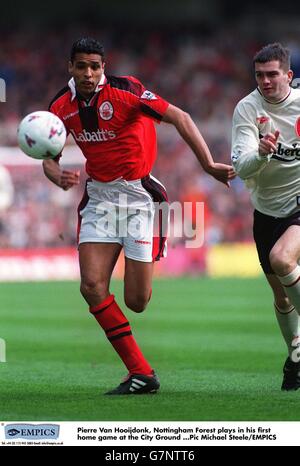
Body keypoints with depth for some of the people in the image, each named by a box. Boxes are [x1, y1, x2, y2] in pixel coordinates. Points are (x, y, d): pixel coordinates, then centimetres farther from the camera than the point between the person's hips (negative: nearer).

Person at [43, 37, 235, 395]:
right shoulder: (61, 107, -1)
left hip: (139, 196, -4)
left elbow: (179, 118, -17)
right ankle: (141, 374, -5)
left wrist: (209, 165, -25)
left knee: (137, 302, -7)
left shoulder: (124, 91, -16)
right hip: (98, 198, 4)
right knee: (92, 287, -13)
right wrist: (59, 176, -16)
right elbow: (49, 158, 9)